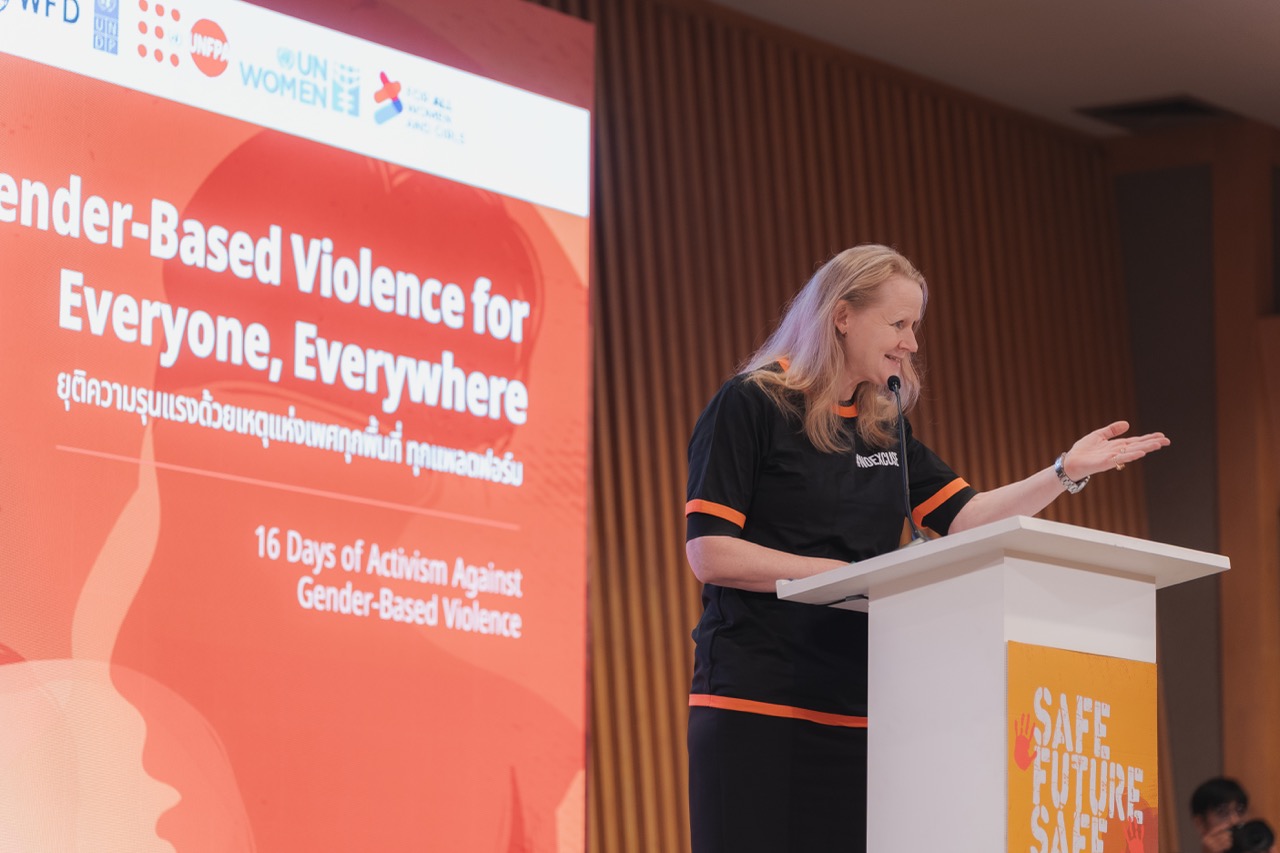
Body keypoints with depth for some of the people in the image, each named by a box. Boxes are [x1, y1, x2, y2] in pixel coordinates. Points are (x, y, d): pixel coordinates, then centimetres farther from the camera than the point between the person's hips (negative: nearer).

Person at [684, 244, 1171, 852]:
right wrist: (846, 573, -14)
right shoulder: (749, 406, -4)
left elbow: (965, 517, 13)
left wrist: (1067, 472, 0)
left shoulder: (883, 428, 18)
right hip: (755, 703, -6)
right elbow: (709, 553, -11)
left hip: (853, 709, 6)